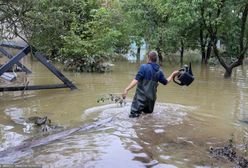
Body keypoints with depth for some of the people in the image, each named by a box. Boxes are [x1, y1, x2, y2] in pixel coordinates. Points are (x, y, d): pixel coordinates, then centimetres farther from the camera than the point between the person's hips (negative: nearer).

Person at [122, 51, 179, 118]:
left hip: (141, 98, -6)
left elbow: (136, 80, -21)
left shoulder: (144, 67, -11)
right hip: (151, 98, 6)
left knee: (133, 116, -7)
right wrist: (172, 75, 32)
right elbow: (165, 82, 17)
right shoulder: (159, 71, 5)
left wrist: (127, 89, -23)